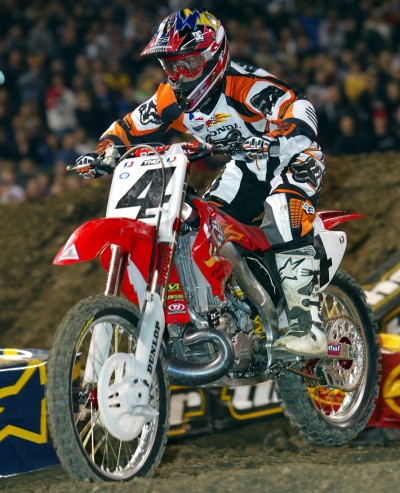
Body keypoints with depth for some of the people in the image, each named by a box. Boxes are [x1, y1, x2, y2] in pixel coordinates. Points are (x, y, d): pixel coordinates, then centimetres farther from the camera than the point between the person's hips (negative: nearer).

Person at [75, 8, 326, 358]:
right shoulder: (172, 100, -3)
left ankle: (308, 327, -37)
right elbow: (130, 128, 4)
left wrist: (277, 139, -59)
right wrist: (99, 154, -15)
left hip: (294, 159, -8)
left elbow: (297, 107, -40)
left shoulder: (245, 84, -27)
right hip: (248, 167, 8)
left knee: (286, 226, -33)